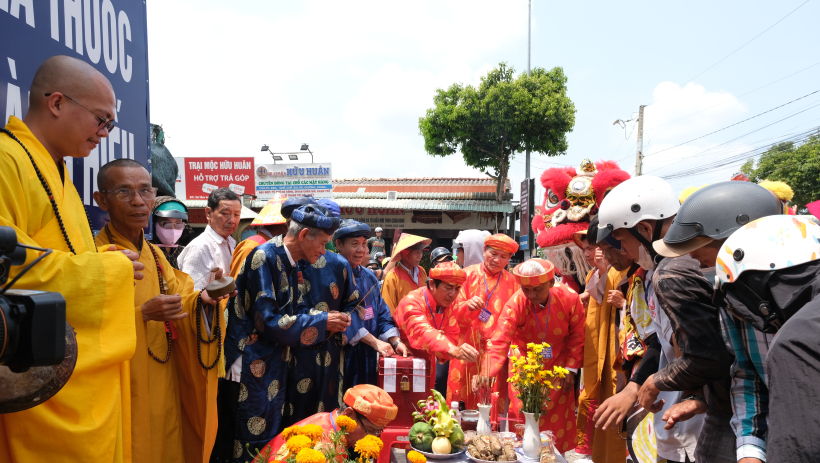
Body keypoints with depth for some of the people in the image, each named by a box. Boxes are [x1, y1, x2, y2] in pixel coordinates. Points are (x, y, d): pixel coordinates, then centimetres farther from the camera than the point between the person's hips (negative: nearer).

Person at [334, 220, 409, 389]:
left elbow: (381, 313, 11)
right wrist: (375, 342, -21)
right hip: (343, 355, -7)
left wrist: (395, 341, -3)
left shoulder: (369, 277, 13)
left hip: (368, 357, 7)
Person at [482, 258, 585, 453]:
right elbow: (499, 341, -33)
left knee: (557, 419, 8)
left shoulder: (570, 298, -20)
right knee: (523, 417, 3)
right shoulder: (515, 303, -26)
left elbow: (577, 337, -6)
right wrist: (487, 372, -47)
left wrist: (571, 369, -4)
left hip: (557, 368, 1)